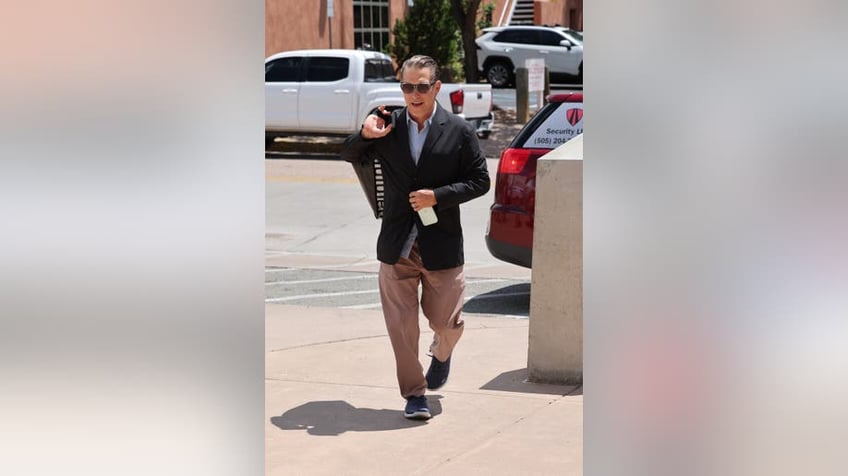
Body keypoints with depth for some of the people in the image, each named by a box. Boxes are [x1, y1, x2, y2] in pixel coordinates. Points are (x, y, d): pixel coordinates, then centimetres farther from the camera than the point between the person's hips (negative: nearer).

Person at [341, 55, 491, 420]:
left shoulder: (459, 132, -3)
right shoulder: (388, 127, 2)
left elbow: (480, 181, -1)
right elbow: (349, 156, 12)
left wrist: (438, 196, -14)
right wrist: (364, 135, -10)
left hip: (442, 244, -1)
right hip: (396, 245, 1)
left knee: (446, 321, 8)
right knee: (401, 325, 1)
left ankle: (441, 354, 43)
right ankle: (414, 393, 14)